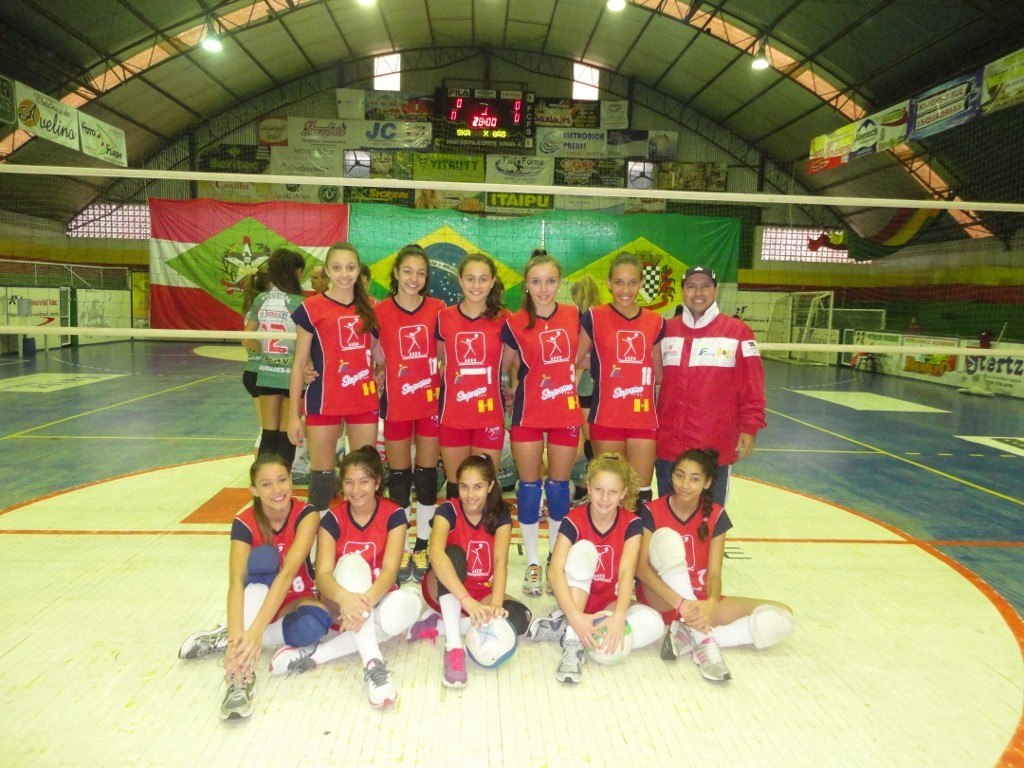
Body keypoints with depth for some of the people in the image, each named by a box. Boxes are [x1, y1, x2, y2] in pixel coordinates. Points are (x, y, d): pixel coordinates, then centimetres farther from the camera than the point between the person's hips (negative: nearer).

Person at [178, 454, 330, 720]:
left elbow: (288, 571, -34)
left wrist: (256, 631, -47)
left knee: (314, 624, -37)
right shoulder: (245, 523, -18)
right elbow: (236, 581, -33)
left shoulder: (306, 514, -20)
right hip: (255, 600, 1)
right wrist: (237, 636, -50)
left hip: (294, 600, 0)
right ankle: (241, 673, -40)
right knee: (263, 556, -33)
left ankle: (224, 639, -19)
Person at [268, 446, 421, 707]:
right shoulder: (333, 518, -9)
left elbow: (390, 570, -22)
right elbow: (323, 574, -22)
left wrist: (367, 601, -44)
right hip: (340, 603, 0)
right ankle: (373, 663, -38)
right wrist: (345, 597, -46)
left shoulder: (394, 515, -10)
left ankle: (315, 654, -27)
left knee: (407, 604, -35)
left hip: (378, 599, 0)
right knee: (352, 562, -32)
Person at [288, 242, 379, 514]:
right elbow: (299, 363, -1)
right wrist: (294, 415, -3)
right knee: (322, 474, 6)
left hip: (364, 400, 3)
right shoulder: (312, 308, -4)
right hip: (324, 402, -3)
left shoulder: (369, 307, 7)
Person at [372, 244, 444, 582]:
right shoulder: (381, 311, -3)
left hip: (431, 401, 1)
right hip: (396, 403, 0)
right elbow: (376, 354, 6)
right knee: (399, 476, 8)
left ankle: (422, 547, 21)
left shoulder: (438, 309, -2)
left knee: (427, 474, 8)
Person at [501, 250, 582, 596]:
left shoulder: (574, 316, 1)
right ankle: (533, 563, 18)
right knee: (529, 486, 6)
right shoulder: (515, 324, -6)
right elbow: (501, 369, 4)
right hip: (528, 415, -1)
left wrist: (569, 381, 9)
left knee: (558, 485, 10)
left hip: (566, 413, 2)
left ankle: (558, 559, 26)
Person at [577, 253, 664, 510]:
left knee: (641, 493, 5)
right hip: (607, 418, -2)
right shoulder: (594, 318, -3)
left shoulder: (655, 322, 5)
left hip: (644, 418, 2)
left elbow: (660, 373, 15)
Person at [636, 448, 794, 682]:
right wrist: (681, 604, -31)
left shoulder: (716, 515, -2)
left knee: (782, 618, -16)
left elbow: (714, 572, -8)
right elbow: (641, 567, -17)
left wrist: (711, 604, -31)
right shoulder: (652, 512, -9)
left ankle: (692, 633, -19)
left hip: (700, 601, 3)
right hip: (661, 599, -3)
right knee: (667, 537, -32)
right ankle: (704, 639, -30)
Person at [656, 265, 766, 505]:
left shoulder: (737, 331, -2)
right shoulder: (666, 330, 8)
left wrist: (750, 428, -6)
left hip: (715, 446, -3)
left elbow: (751, 387, -2)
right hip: (668, 443, 3)